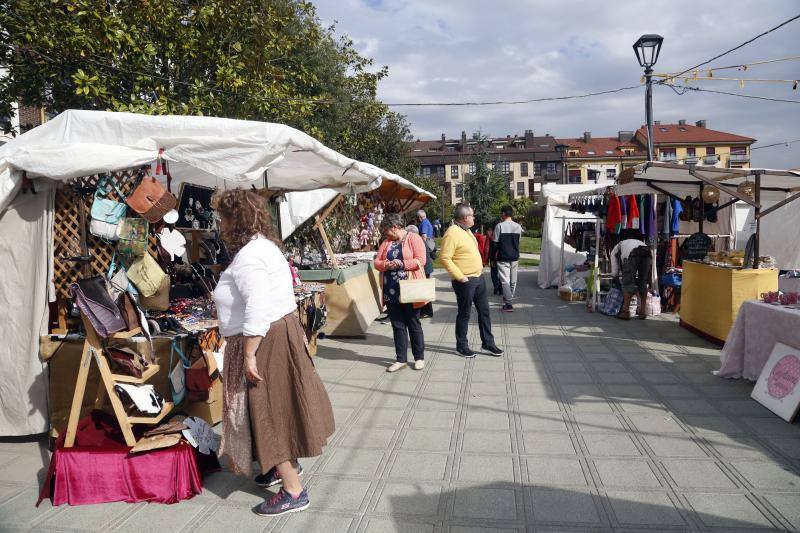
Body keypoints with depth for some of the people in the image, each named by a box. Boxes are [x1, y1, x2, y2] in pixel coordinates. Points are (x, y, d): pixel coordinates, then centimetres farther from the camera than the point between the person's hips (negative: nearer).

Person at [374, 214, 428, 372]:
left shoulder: (413, 239, -5)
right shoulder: (386, 242, 12)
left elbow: (420, 260, -13)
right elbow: (377, 262, 9)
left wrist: (401, 264, -19)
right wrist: (386, 265, -11)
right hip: (391, 292, 5)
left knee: (413, 324, 6)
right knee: (397, 325, 8)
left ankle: (419, 358, 19)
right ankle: (401, 359, 16)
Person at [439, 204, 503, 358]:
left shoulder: (466, 230, 12)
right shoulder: (452, 233, -18)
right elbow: (445, 258, -22)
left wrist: (480, 267, 15)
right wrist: (460, 277, -21)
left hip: (478, 277, 9)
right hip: (465, 281, -9)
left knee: (484, 311, 13)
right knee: (464, 314, 3)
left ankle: (488, 343, 24)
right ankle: (461, 346, 18)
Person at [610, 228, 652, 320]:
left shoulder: (615, 250, 32)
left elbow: (615, 272, 28)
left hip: (632, 253, -5)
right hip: (647, 251, 5)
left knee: (628, 283, 3)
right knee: (643, 283, 14)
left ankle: (625, 311, 1)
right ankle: (642, 311, 16)